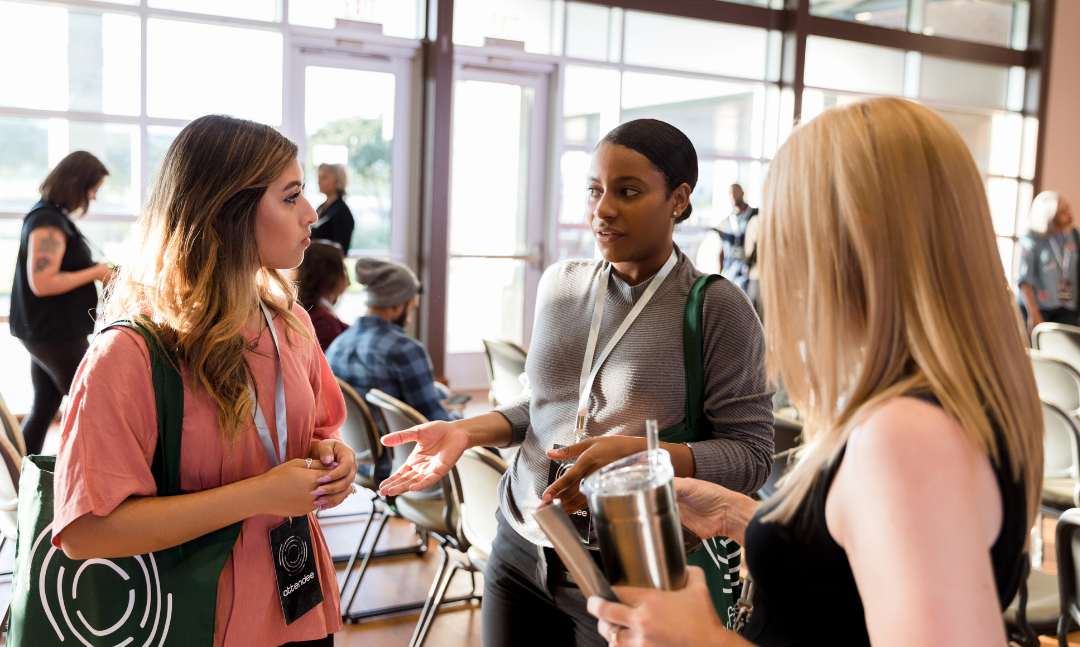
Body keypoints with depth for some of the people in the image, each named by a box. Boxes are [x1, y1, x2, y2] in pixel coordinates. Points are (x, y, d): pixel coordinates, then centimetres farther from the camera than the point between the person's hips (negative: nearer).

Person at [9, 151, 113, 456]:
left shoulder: (52, 216, 13)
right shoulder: (48, 223, -19)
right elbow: (41, 283, -24)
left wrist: (95, 273, 9)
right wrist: (95, 272, -17)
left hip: (45, 331, 10)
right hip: (54, 333, -10)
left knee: (43, 407, 14)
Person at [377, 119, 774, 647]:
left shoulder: (716, 308, -11)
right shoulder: (559, 283, 6)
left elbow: (750, 453, -12)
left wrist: (639, 454, -26)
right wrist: (467, 432, -1)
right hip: (520, 548, 5)